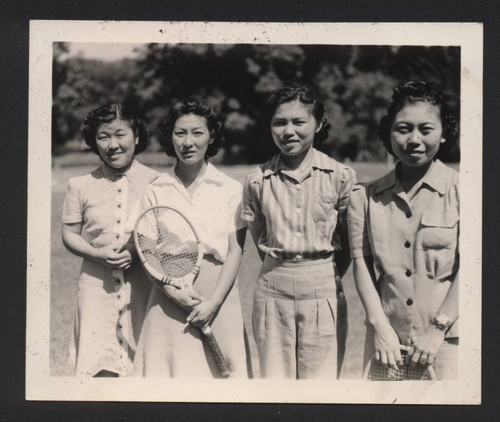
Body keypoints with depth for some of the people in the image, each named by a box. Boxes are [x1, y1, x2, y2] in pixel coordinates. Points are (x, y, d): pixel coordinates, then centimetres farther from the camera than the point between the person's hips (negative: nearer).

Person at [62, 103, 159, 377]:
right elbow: (69, 235, 8)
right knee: (100, 369, 0)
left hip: (142, 289, -1)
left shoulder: (155, 182, -1)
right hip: (97, 288, 1)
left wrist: (138, 253, -14)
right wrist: (98, 254, -11)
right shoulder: (80, 186, 3)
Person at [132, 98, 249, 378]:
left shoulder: (231, 189, 4)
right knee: (170, 367, 0)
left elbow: (235, 251, -1)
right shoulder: (157, 191, 7)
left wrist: (213, 302, -11)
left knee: (219, 370, -1)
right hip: (169, 299, 1)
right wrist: (172, 291, -12)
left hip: (218, 294, -1)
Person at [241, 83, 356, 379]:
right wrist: (281, 269, 5)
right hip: (274, 288, 2)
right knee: (274, 379, 7)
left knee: (320, 377, 3)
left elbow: (348, 241, 7)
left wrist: (329, 276, 7)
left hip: (323, 290, -1)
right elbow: (260, 238, 11)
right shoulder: (258, 181, 2)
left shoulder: (341, 176, -3)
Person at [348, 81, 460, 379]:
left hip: (445, 338, -2)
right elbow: (361, 262, 1)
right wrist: (380, 326, -8)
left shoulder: (458, 191, -2)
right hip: (386, 336, 2)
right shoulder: (367, 197, 5)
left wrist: (438, 330, -10)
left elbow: (468, 268, -6)